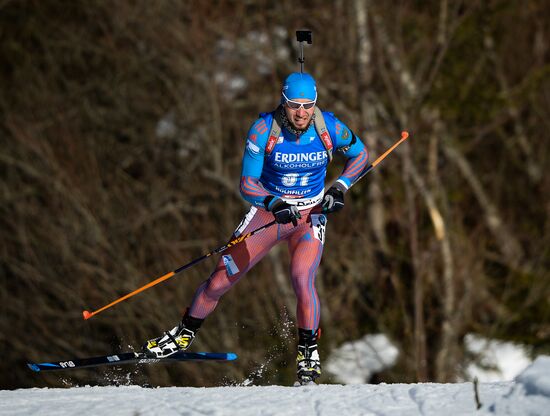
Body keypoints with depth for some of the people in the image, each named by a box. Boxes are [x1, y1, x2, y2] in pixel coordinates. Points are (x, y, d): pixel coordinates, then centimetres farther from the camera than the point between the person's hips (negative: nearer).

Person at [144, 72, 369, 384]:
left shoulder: (328, 127, -15)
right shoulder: (264, 129, -19)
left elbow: (360, 154, 5)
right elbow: (247, 183, -18)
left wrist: (340, 188, -11)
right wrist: (275, 203, -37)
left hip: (311, 217, -1)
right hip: (268, 211, 1)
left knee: (302, 279, -26)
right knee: (222, 278, -1)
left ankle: (309, 350, -5)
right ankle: (185, 334, 22)